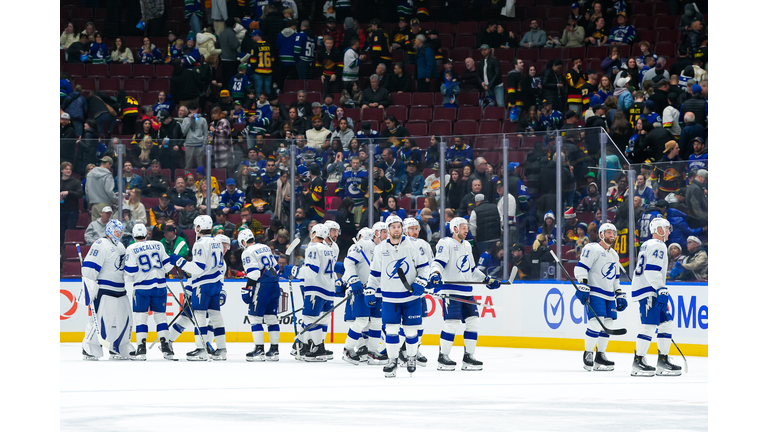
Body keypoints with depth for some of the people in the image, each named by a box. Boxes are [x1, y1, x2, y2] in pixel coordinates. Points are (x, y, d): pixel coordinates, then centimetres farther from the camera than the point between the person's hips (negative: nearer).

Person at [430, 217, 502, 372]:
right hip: (451, 291, -8)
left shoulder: (467, 246, 21)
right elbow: (438, 262, -16)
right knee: (452, 322, -13)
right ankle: (443, 357, -5)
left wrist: (487, 280, 27)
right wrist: (435, 274, -35)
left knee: (474, 321, 3)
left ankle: (468, 357, 10)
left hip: (466, 292, 8)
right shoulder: (446, 243, -5)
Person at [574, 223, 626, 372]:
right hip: (594, 292, -8)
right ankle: (588, 354, -8)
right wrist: (582, 285, -23)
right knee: (596, 322, -17)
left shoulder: (614, 255, 22)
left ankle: (600, 356, 14)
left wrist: (619, 295, 22)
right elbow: (581, 267, -13)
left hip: (609, 295, 8)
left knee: (608, 324, 6)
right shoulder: (592, 249, -5)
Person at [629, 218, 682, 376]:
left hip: (651, 291, 11)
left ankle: (663, 360, 10)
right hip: (649, 291, -11)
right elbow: (652, 270, -22)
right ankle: (638, 362, -12)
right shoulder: (657, 246, -10)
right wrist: (661, 290, -25)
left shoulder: (647, 245, 22)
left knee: (666, 322, 10)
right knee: (649, 326, -13)